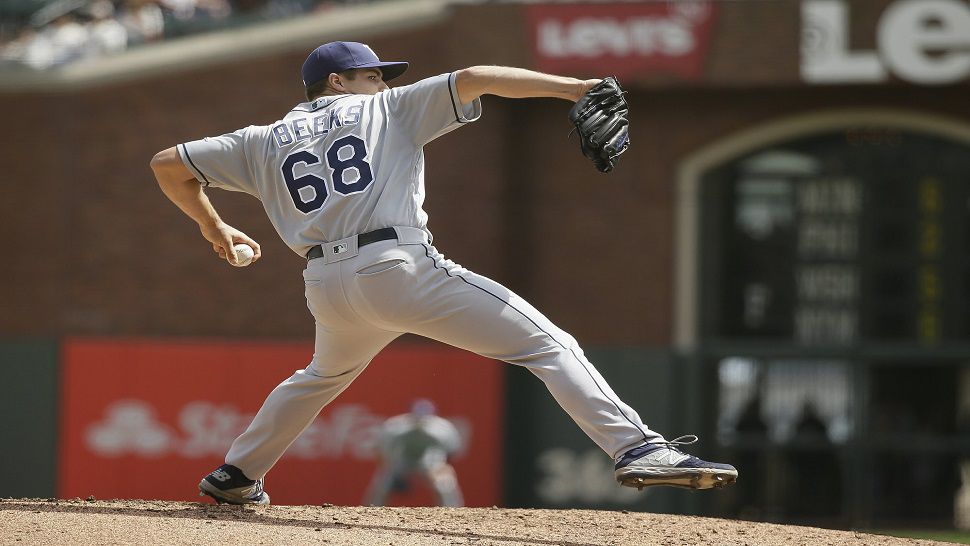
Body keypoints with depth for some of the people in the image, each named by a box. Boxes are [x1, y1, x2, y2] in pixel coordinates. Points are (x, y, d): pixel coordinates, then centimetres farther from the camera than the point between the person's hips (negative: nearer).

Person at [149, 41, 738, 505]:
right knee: (548, 344, -9)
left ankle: (236, 475, 44)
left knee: (325, 375, 39)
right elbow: (474, 79, 3)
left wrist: (215, 228, 39)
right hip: (400, 269, -5)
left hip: (326, 287, 5)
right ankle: (637, 449, -27)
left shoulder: (264, 142, 24)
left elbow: (169, 165, 25)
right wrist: (576, 88, -2)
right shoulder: (387, 111, 14)